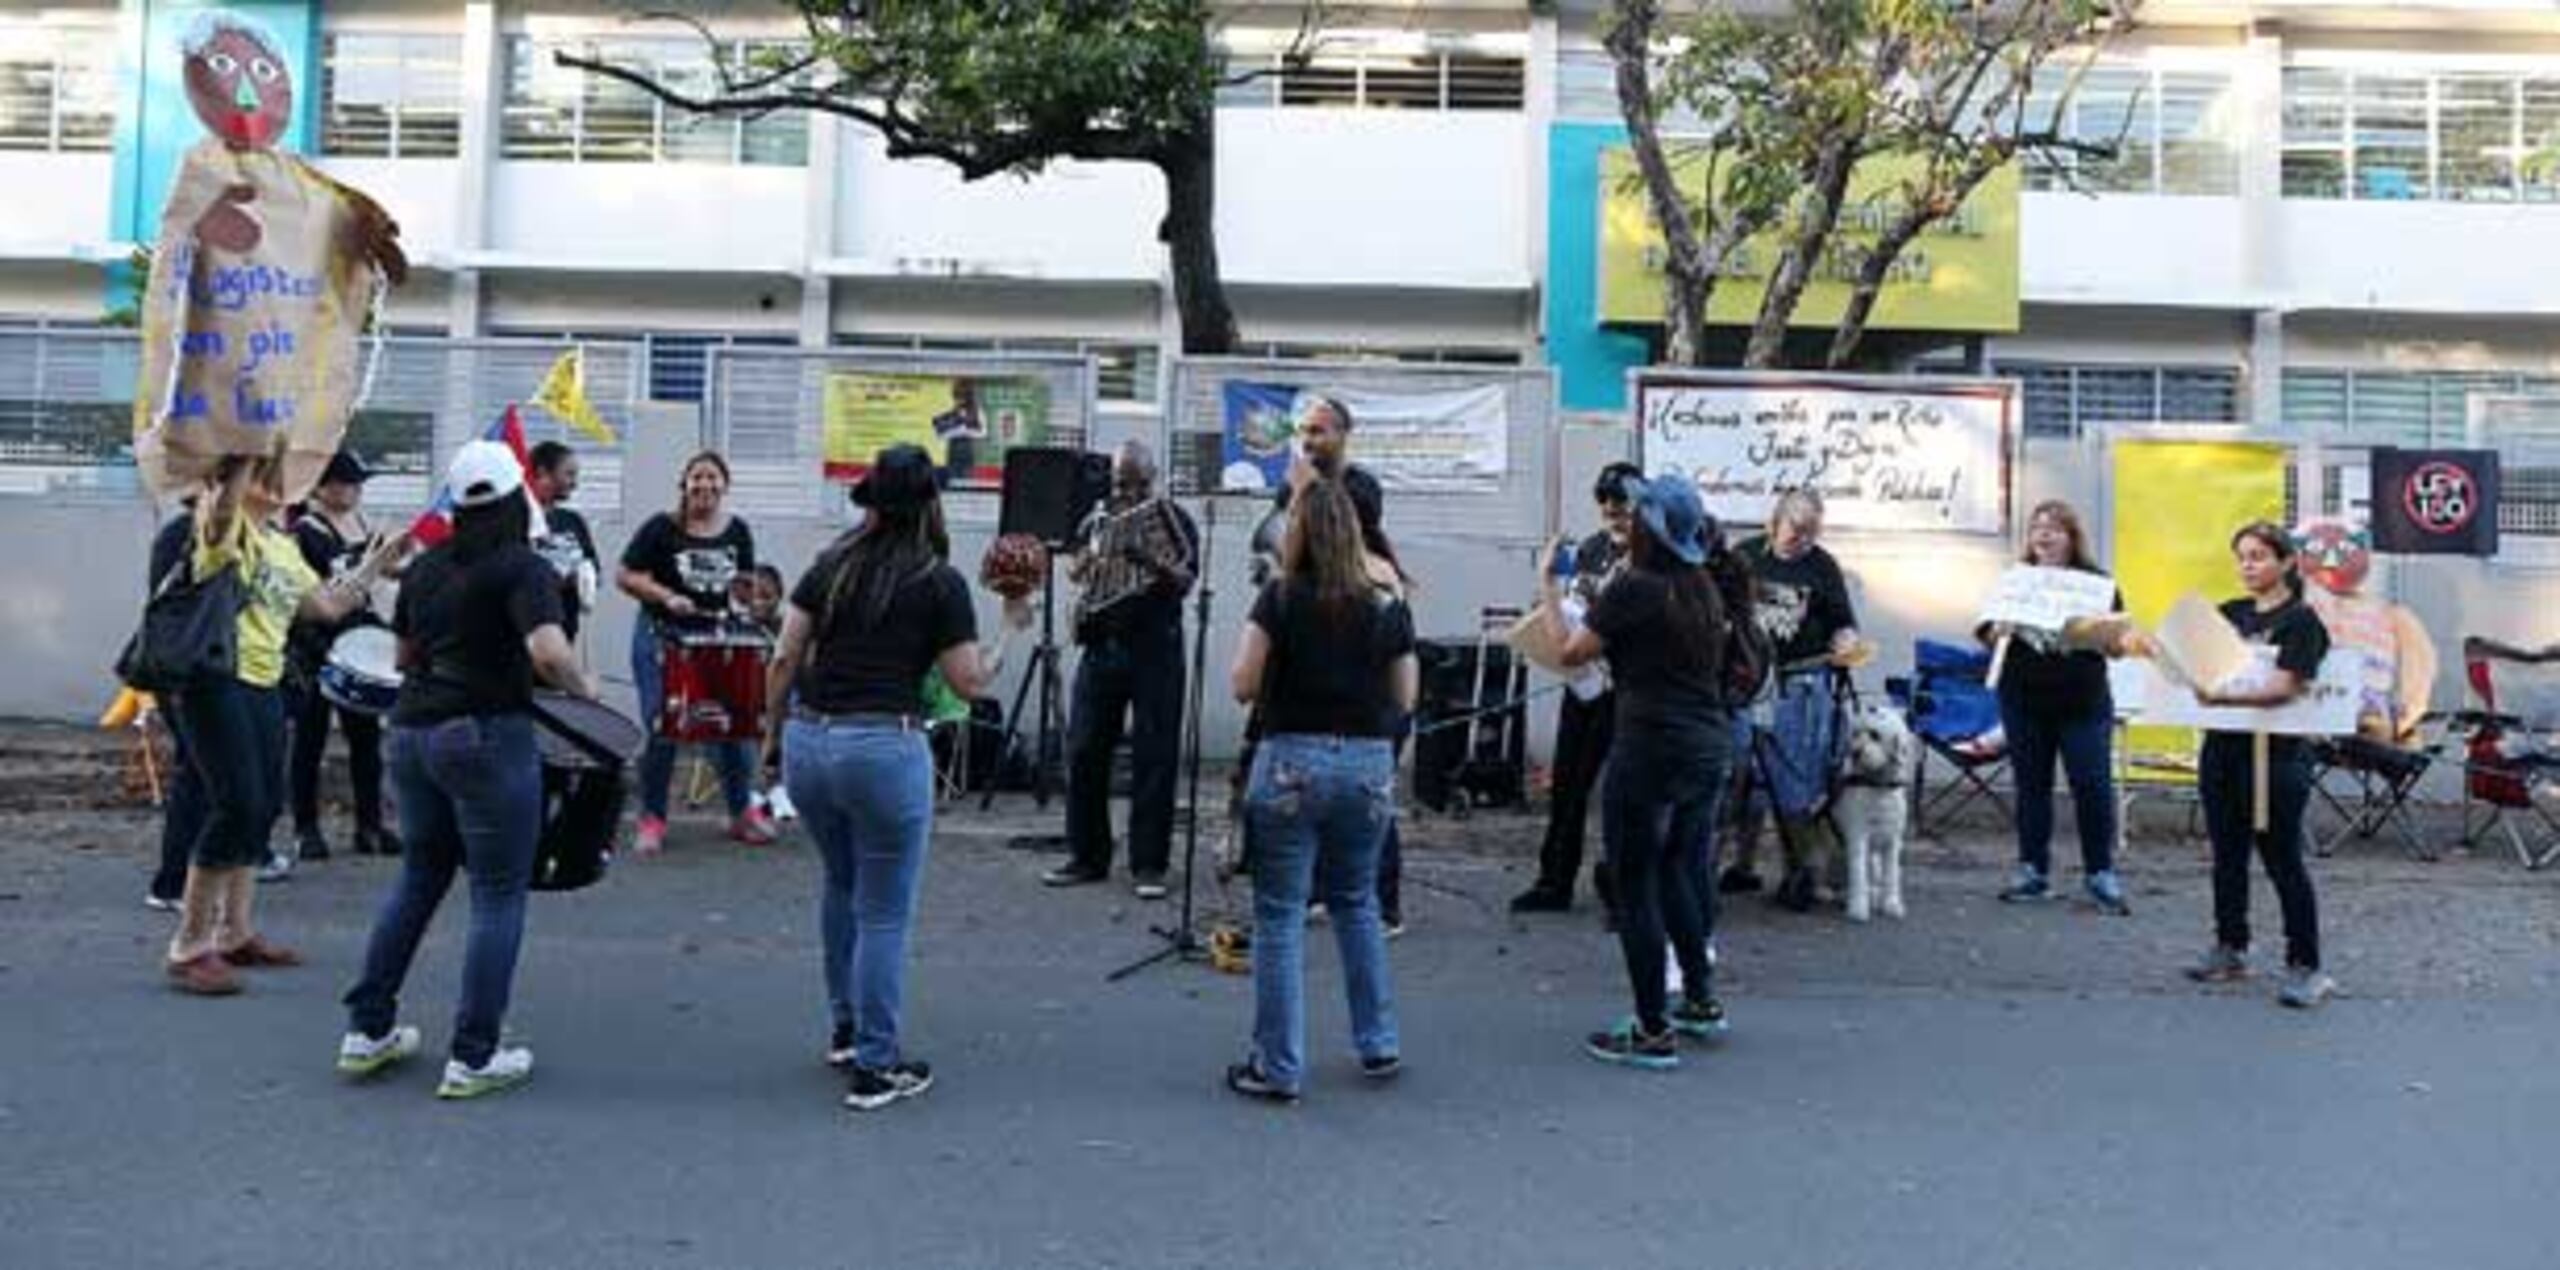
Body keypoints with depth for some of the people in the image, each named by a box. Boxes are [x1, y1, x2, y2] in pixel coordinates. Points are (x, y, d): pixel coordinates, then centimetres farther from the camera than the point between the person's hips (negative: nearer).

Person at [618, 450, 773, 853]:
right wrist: (666, 597, -19)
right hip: (662, 638, -3)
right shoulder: (662, 528, -5)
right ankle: (652, 818, 14)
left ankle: (743, 811, 18)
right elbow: (627, 577, -6)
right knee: (659, 728, 1)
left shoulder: (738, 532, 7)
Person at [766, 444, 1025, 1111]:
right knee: (884, 912, 5)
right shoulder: (941, 583, -4)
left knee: (841, 882, 26)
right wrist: (1010, 631, 10)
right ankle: (875, 1066, 12)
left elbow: (784, 660, 6)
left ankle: (844, 1027, 37)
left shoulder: (831, 565, 9)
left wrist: (776, 730, 16)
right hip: (884, 748, -6)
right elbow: (970, 682, -3)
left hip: (807, 742, 6)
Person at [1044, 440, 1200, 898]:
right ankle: (1086, 856, 16)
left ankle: (1148, 865, 5)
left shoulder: (1173, 519, 1)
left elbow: (1186, 581, -10)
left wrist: (1152, 563, -28)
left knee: (1154, 758, -2)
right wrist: (1084, 564, -6)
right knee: (1084, 751, 4)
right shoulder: (1099, 520, 14)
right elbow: (1076, 572, 17)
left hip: (1155, 650, -4)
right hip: (1101, 645, 4)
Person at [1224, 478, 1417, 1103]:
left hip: (1291, 762, -3)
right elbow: (1404, 700, 5)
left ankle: (1278, 1068, 10)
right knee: (1356, 904, 21)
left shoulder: (1280, 600, -7)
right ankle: (1379, 1046, 26)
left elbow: (1242, 686, -8)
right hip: (1368, 765, 3)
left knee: (1280, 916, 5)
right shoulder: (1387, 607, 1)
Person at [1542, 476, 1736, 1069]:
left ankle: (1653, 1032, 5)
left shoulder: (1635, 588, -13)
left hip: (1652, 748, -8)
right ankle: (1700, 1000, 31)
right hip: (1710, 747, 8)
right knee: (1678, 872, 22)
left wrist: (1549, 590, 9)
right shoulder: (1704, 589, 9)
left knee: (1636, 887, 1)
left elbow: (1572, 650, -5)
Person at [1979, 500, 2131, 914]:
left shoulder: (2095, 582, 1)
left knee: (2093, 786, -2)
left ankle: (2100, 873, 10)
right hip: (2024, 703, 2)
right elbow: (1987, 634, 5)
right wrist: (1998, 632, -17)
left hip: (2083, 704, -2)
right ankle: (2032, 871, 18)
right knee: (2031, 785, 8)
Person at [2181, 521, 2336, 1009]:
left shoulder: (2301, 621, -7)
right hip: (2223, 747, 6)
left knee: (2283, 861, -2)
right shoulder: (2230, 613, 12)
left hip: (2275, 754, -6)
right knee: (2227, 854, 15)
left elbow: (2283, 686, -19)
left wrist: (2223, 693, -33)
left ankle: (2305, 966, 6)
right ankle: (2230, 949, 27)